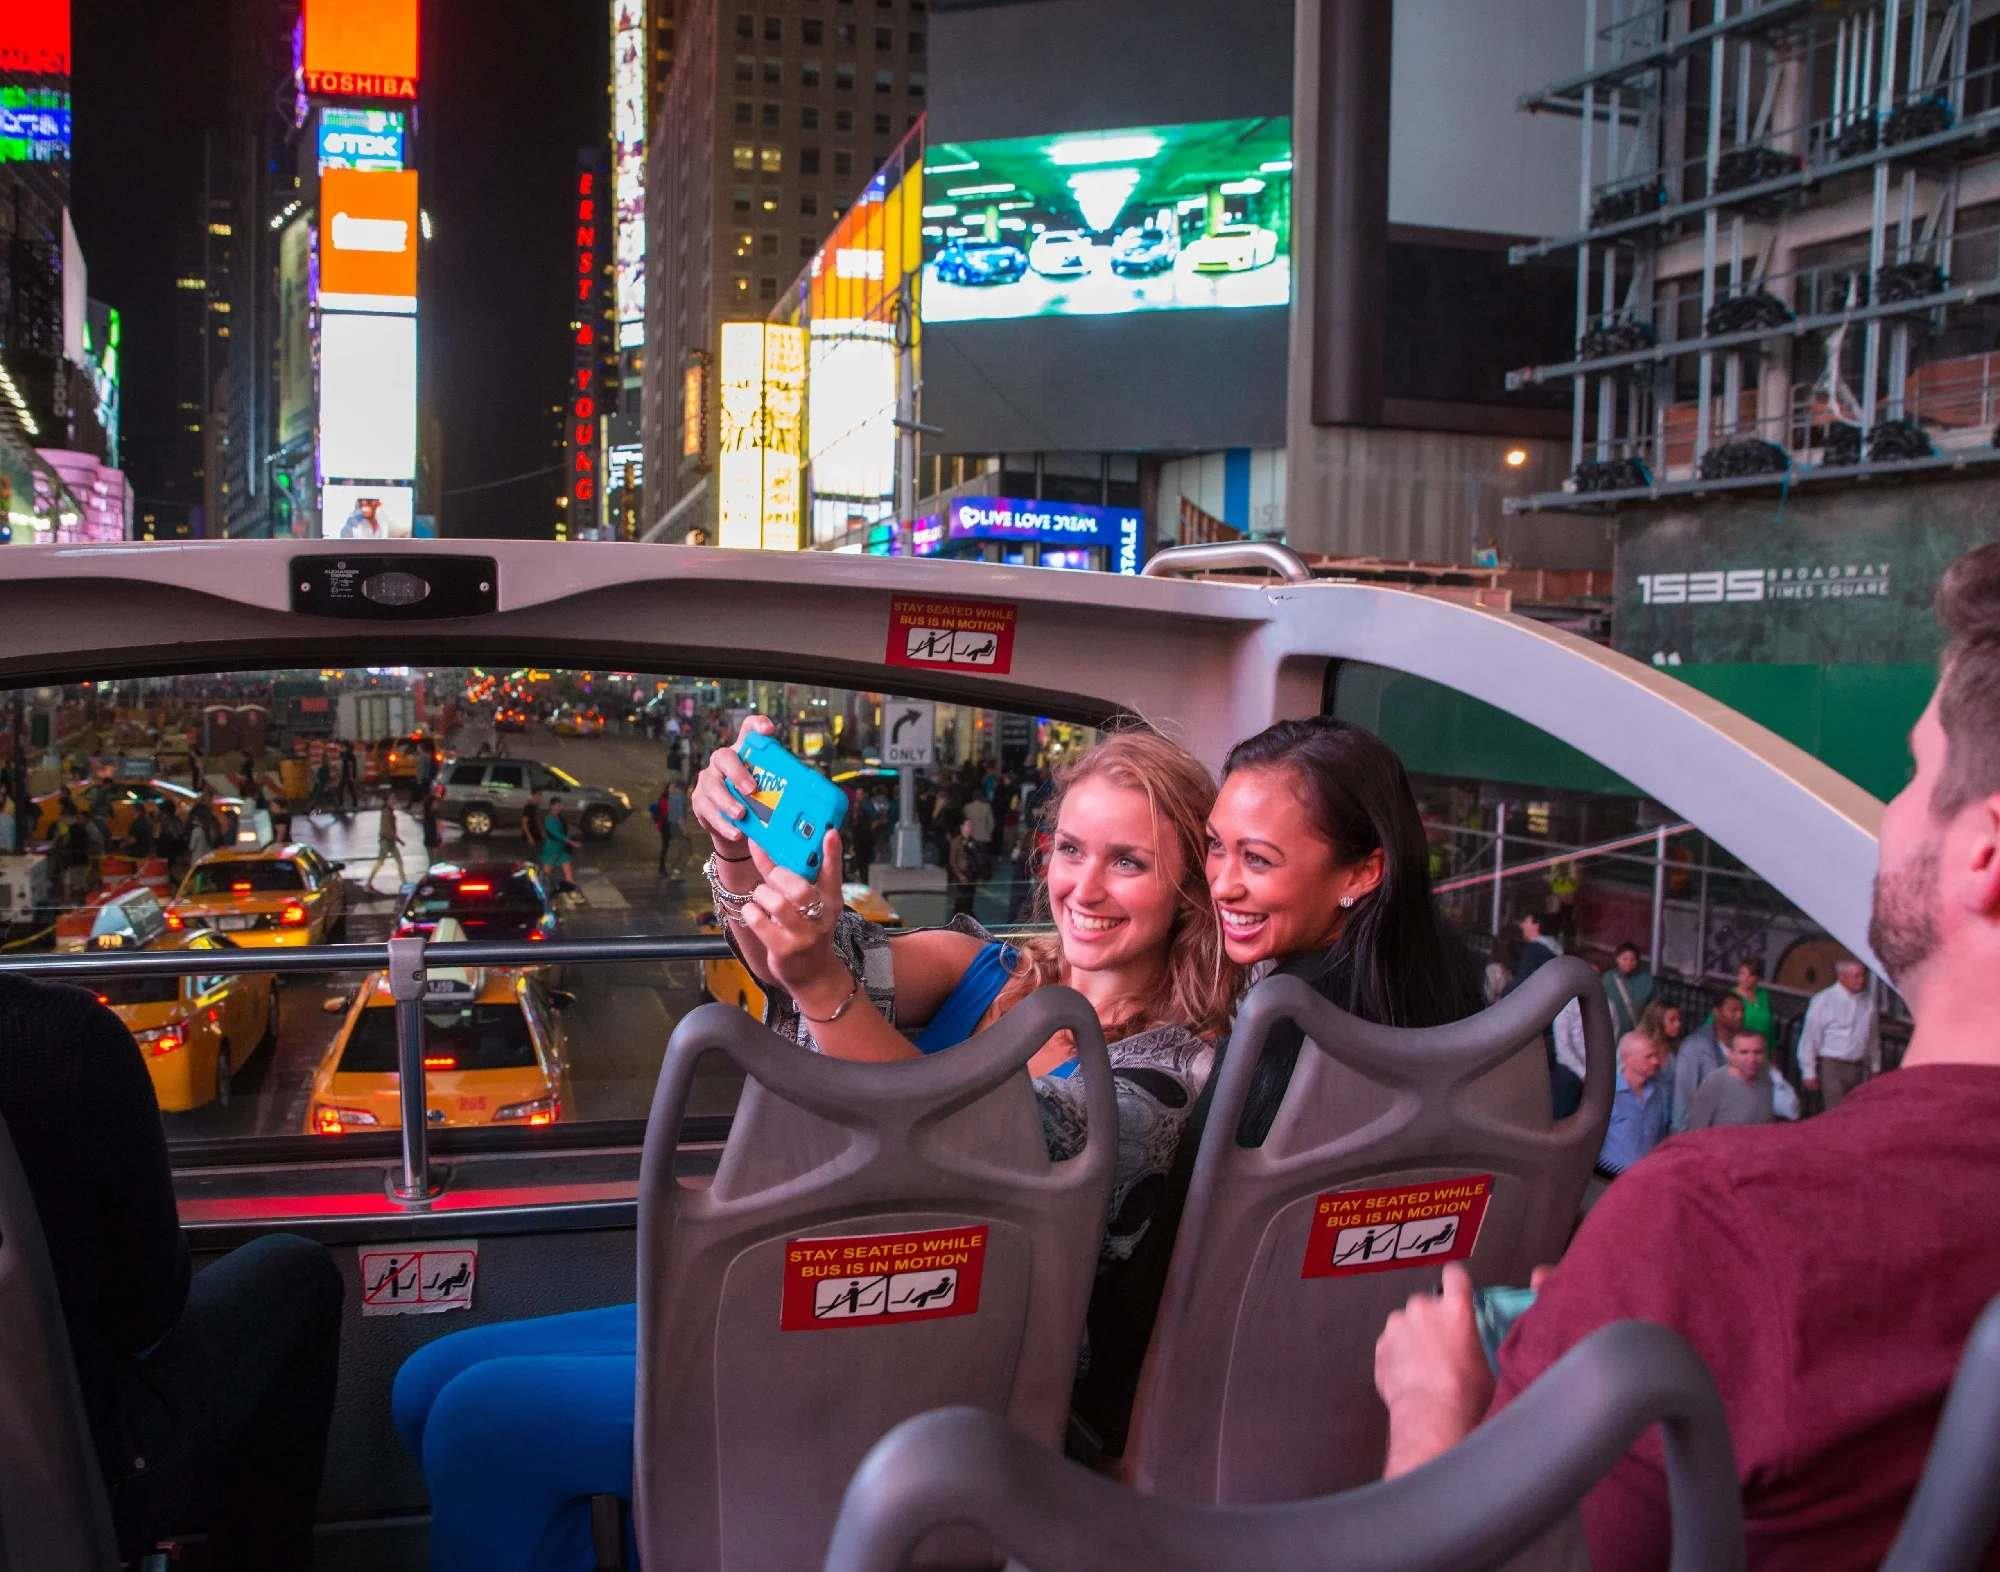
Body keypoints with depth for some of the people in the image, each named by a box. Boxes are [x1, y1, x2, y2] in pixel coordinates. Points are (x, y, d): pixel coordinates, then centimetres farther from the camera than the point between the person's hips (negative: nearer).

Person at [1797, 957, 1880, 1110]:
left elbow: (1873, 1039, 16)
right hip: (1832, 1065, -4)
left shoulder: (1868, 1003, 6)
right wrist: (1809, 1072, -5)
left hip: (1859, 1067, 4)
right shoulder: (1823, 1000, -5)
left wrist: (1875, 1069, 16)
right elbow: (1809, 1038, -4)